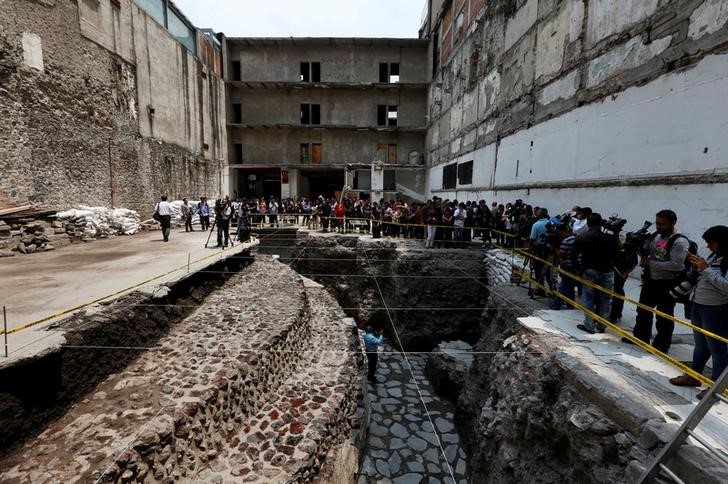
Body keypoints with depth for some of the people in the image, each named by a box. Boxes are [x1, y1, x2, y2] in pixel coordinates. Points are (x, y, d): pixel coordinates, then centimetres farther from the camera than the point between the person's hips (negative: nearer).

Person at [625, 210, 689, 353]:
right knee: (643, 311, 19)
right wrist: (644, 256, -6)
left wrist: (651, 263, -21)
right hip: (650, 280, 8)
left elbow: (676, 265, -26)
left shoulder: (680, 241, -18)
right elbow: (646, 251, 17)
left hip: (667, 285, -8)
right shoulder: (656, 235, 5)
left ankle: (661, 346, 19)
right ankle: (640, 337, 35)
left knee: (664, 317, 6)